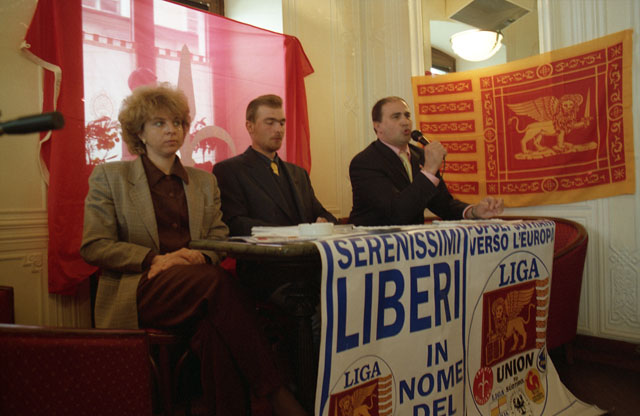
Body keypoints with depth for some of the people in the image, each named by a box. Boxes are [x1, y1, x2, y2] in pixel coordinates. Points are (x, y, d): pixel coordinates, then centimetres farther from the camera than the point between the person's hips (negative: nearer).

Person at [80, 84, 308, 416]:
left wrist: (202, 257, -11)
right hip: (138, 292, -3)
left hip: (196, 285, 3)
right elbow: (93, 246, 1)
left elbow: (219, 237, 14)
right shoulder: (109, 177, 9)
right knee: (217, 279, -34)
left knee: (214, 328, -35)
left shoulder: (204, 181, 20)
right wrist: (156, 259, -14)